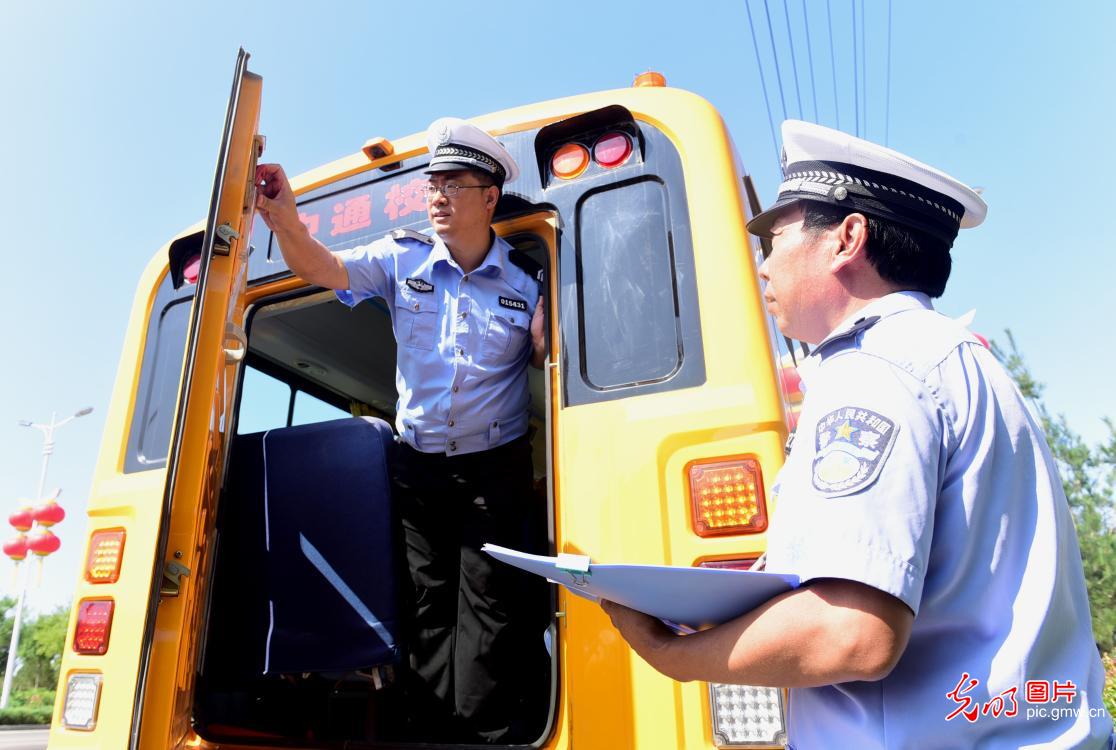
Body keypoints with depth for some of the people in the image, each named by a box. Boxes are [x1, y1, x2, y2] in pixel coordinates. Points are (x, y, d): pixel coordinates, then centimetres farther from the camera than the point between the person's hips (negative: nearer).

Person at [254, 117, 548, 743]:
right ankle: (436, 731, 23)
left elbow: (546, 360, 1)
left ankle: (485, 733, 10)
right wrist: (285, 220, -28)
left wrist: (546, 332, -20)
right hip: (420, 465, 3)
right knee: (430, 605, 10)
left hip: (497, 466, -2)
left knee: (487, 605, -2)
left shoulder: (526, 278, -2)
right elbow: (324, 269, -10)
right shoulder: (402, 259, 1)